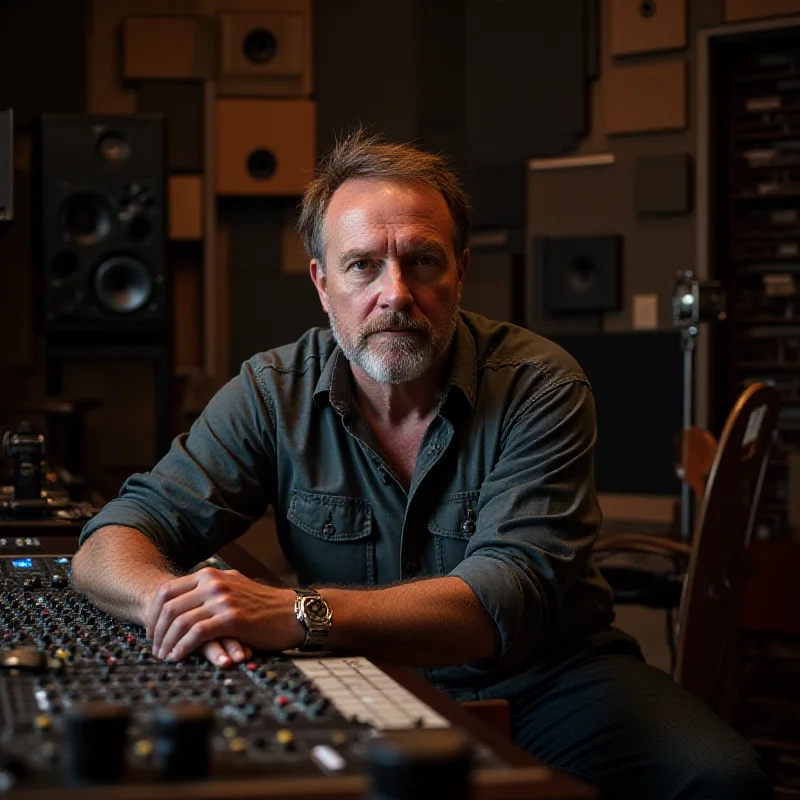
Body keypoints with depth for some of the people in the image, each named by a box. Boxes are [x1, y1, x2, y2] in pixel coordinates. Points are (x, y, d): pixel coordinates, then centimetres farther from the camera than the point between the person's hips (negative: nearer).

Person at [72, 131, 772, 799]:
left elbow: (514, 594, -26)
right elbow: (113, 545, -7)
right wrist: (177, 606, -33)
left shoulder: (538, 385, -13)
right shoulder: (274, 395, -5)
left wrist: (298, 614, -41)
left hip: (543, 679, -1)